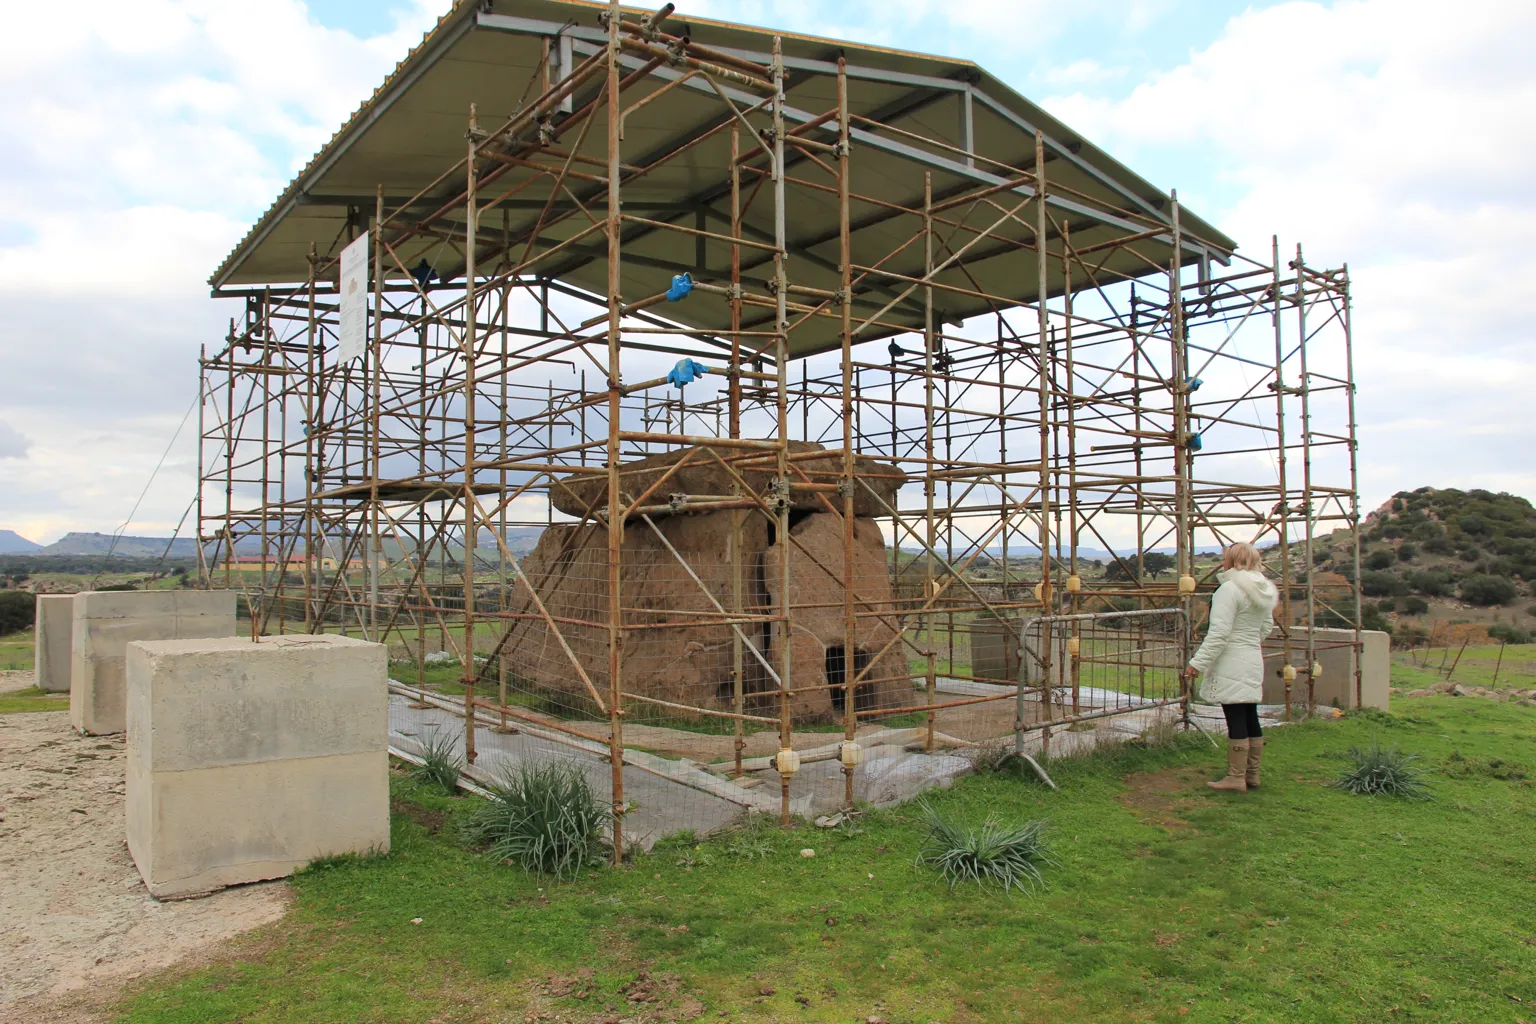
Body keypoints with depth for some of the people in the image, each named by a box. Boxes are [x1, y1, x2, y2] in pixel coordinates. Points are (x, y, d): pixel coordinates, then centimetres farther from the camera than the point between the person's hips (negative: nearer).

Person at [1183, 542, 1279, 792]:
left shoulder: (1230, 588, -16)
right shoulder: (1264, 591, 12)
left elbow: (1219, 632, -21)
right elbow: (1267, 626, 24)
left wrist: (1198, 662, -18)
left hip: (1232, 665, -9)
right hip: (1254, 661, 9)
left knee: (1236, 721, -5)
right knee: (1250, 718, 13)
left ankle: (1236, 778, -1)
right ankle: (1252, 775, 20)